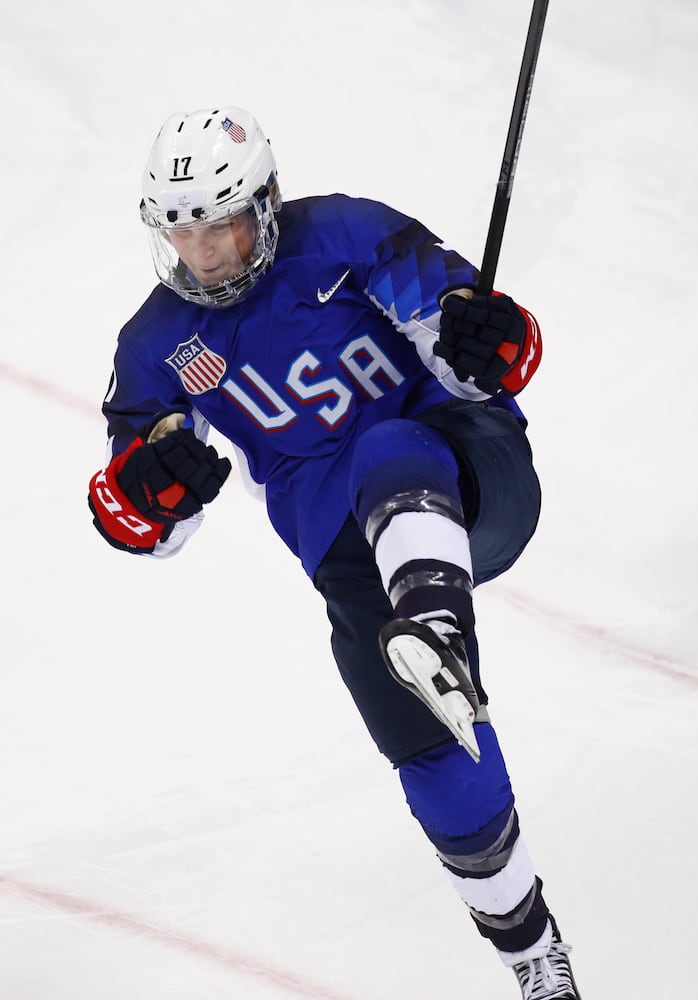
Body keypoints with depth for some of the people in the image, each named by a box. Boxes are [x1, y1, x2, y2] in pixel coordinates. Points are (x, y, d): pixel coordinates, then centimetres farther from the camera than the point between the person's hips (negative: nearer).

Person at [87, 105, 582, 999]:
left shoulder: (343, 237, -7)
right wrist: (151, 478, -16)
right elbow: (137, 523, 8)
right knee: (436, 755, -8)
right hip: (353, 547, 3)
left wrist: (482, 337, -30)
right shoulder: (158, 346, 4)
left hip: (469, 465, -3)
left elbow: (497, 351, -5)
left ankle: (433, 622, -67)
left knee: (388, 459, -38)